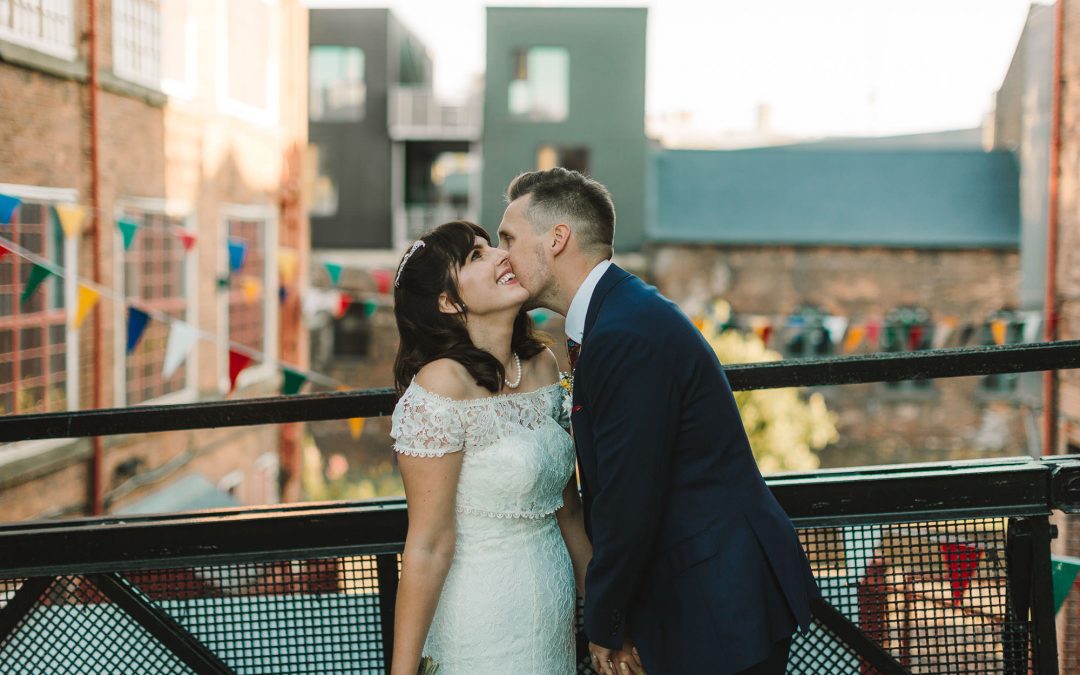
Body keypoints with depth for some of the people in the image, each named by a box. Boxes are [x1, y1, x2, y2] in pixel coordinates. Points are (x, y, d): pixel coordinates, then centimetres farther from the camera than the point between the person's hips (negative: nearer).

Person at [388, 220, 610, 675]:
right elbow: (429, 547, -18)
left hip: (556, 616, 7)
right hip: (484, 624, -7)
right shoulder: (442, 385, -19)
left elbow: (568, 509, 9)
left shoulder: (542, 366, 3)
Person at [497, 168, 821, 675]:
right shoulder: (620, 316, 9)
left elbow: (628, 505, -22)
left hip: (723, 610, -9)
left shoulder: (628, 334, -23)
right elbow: (606, 484, 11)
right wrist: (610, 616, 11)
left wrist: (604, 626, -8)